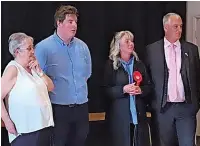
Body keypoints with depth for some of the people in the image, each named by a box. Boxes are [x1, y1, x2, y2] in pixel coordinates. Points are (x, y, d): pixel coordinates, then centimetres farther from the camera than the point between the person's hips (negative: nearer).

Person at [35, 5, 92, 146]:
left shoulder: (82, 46, 6)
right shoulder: (43, 47, -11)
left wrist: (79, 88, 12)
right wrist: (56, 88, -3)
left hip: (81, 107, 5)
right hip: (58, 108, -5)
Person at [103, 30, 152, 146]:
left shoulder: (139, 63, 10)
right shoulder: (111, 64, -2)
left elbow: (149, 86, 11)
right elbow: (106, 90, -5)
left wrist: (140, 90, -10)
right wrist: (123, 89, -19)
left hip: (138, 114, 4)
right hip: (119, 115, -3)